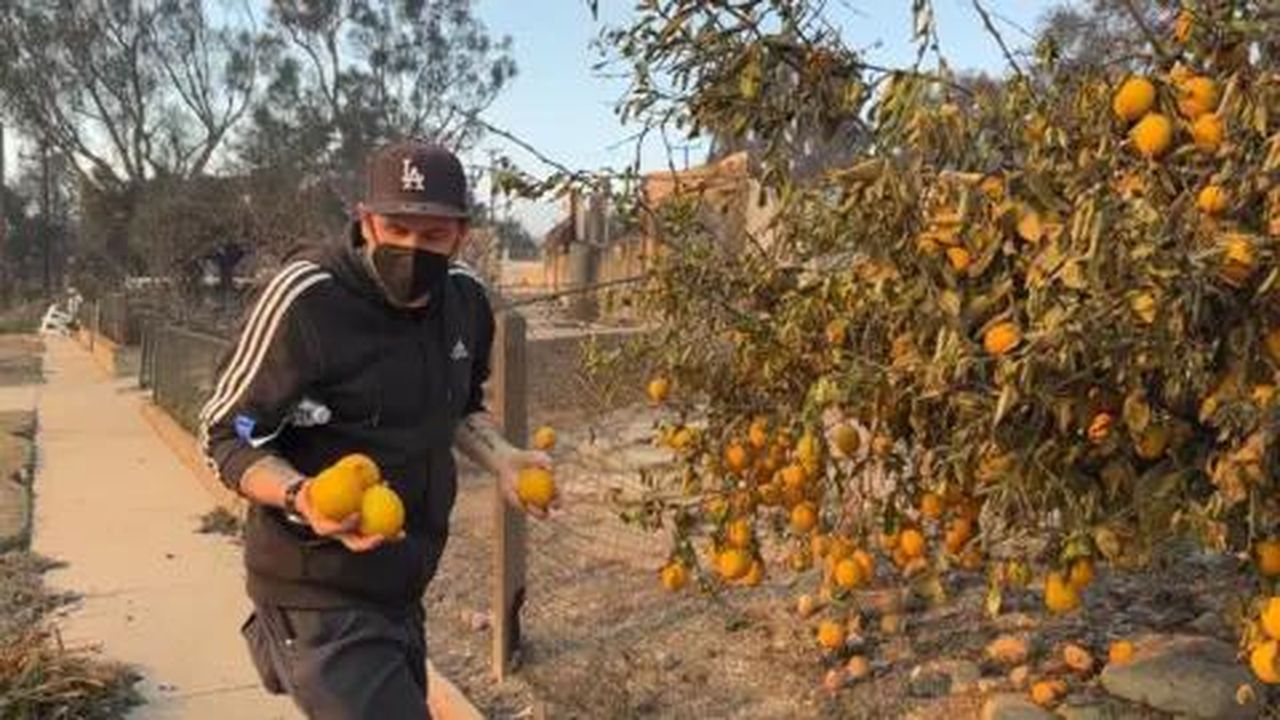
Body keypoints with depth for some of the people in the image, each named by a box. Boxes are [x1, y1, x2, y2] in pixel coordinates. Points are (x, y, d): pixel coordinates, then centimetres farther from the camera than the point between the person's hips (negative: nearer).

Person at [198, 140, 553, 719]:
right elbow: (226, 436, -14)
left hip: (404, 592, 7)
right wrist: (302, 496, -32)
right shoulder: (305, 298, -21)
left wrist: (499, 457, -2)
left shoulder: (466, 301, -1)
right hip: (319, 600, -7)